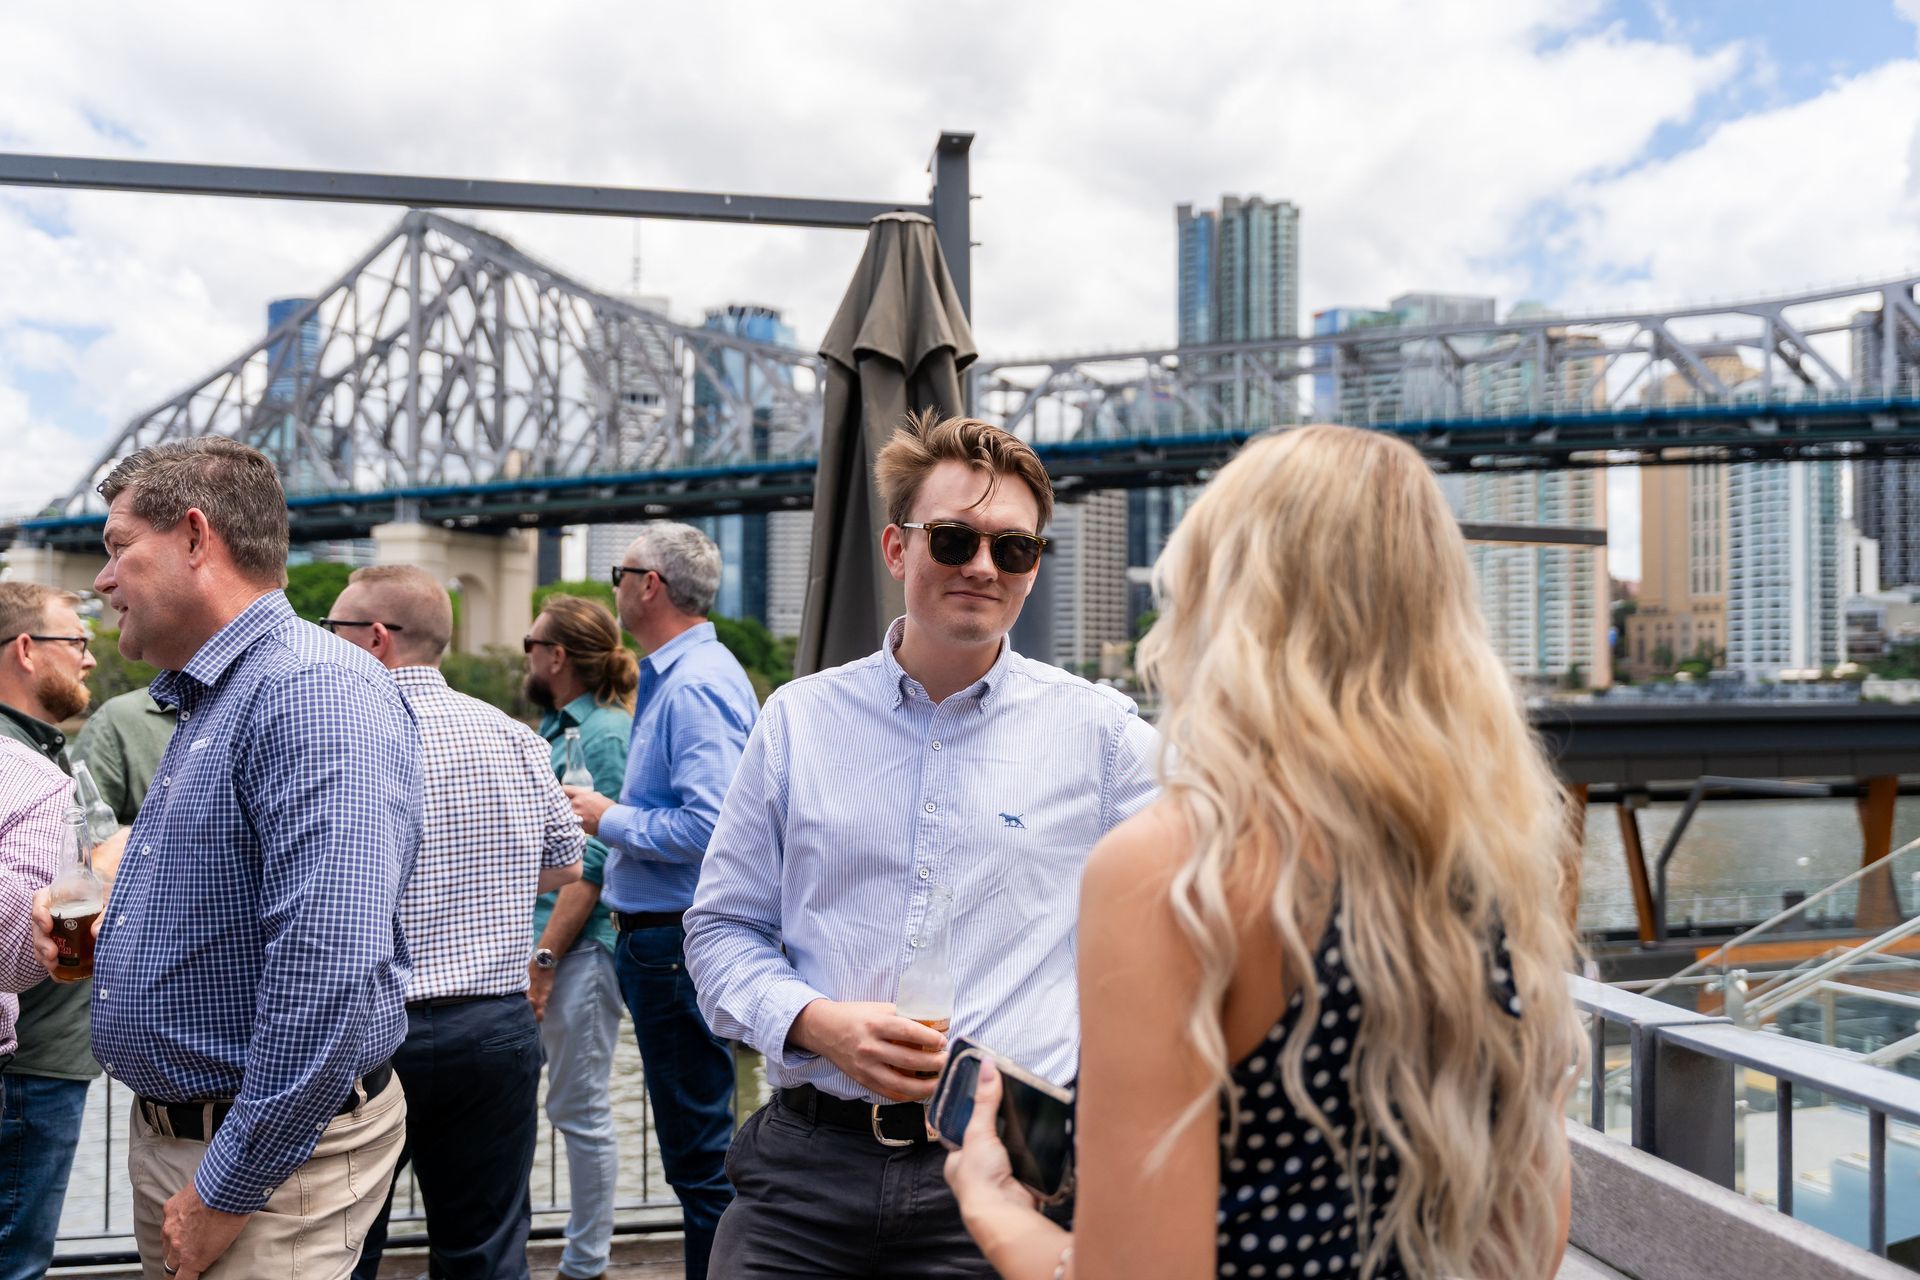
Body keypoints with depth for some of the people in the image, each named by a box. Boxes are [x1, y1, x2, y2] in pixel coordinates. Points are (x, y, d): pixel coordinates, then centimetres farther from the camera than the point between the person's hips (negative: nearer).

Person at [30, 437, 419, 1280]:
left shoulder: (319, 692, -22)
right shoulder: (204, 704, 13)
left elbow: (329, 965, -31)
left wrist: (229, 1189, -25)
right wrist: (100, 933, 7)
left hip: (263, 1153, -10)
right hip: (167, 1139, 10)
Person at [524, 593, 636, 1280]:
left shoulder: (606, 733, -12)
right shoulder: (553, 729, 16)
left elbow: (593, 861, -18)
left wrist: (545, 955, -20)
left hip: (579, 945, -9)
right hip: (532, 938, 9)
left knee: (580, 1110, 1)